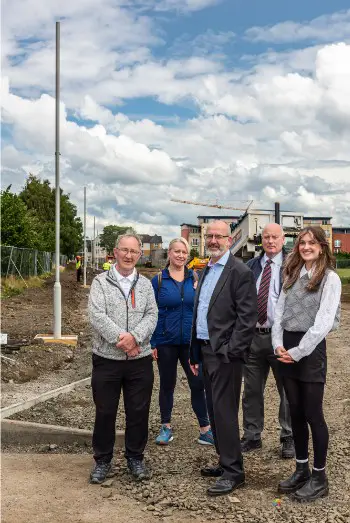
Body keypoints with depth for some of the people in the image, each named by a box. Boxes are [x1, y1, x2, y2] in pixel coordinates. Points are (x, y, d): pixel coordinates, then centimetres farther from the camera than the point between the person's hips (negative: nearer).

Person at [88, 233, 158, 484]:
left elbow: (152, 315, -2)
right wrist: (121, 338, -20)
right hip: (106, 358, -2)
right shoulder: (101, 282, 0)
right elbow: (97, 316, -11)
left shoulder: (145, 284, 9)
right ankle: (103, 460, 23)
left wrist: (134, 337, -18)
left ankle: (136, 457, 26)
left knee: (139, 411, 9)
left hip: (140, 360, 2)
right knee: (105, 412, 7)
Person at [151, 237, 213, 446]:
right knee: (167, 385, 12)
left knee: (198, 384, 2)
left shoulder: (195, 278, 3)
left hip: (191, 341, 1)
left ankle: (205, 430, 12)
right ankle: (166, 427, 25)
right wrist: (152, 342, -5)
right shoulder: (158, 280, -2)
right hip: (166, 342, -1)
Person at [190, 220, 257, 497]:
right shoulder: (206, 271, 15)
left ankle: (233, 472, 7)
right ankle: (226, 463, 28)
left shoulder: (240, 272, -11)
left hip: (225, 354, -8)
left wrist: (231, 351, -18)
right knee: (215, 410, 15)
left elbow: (247, 317, -15)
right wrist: (195, 353, 16)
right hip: (206, 350, 9)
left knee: (224, 412, -4)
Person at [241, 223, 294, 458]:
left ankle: (289, 438, 24)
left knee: (287, 390, 8)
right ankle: (252, 436, 27)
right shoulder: (250, 266, 9)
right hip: (253, 335, 4)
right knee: (252, 390, 13)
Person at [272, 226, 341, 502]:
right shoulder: (292, 275, 13)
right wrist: (278, 343, -4)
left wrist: (298, 351, -16)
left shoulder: (330, 278, -7)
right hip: (287, 348, 6)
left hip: (311, 348, -6)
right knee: (296, 413, 12)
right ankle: (302, 469, 25)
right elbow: (280, 311, 10)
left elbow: (323, 322, -15)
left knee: (313, 414, 0)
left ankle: (319, 477, 13)